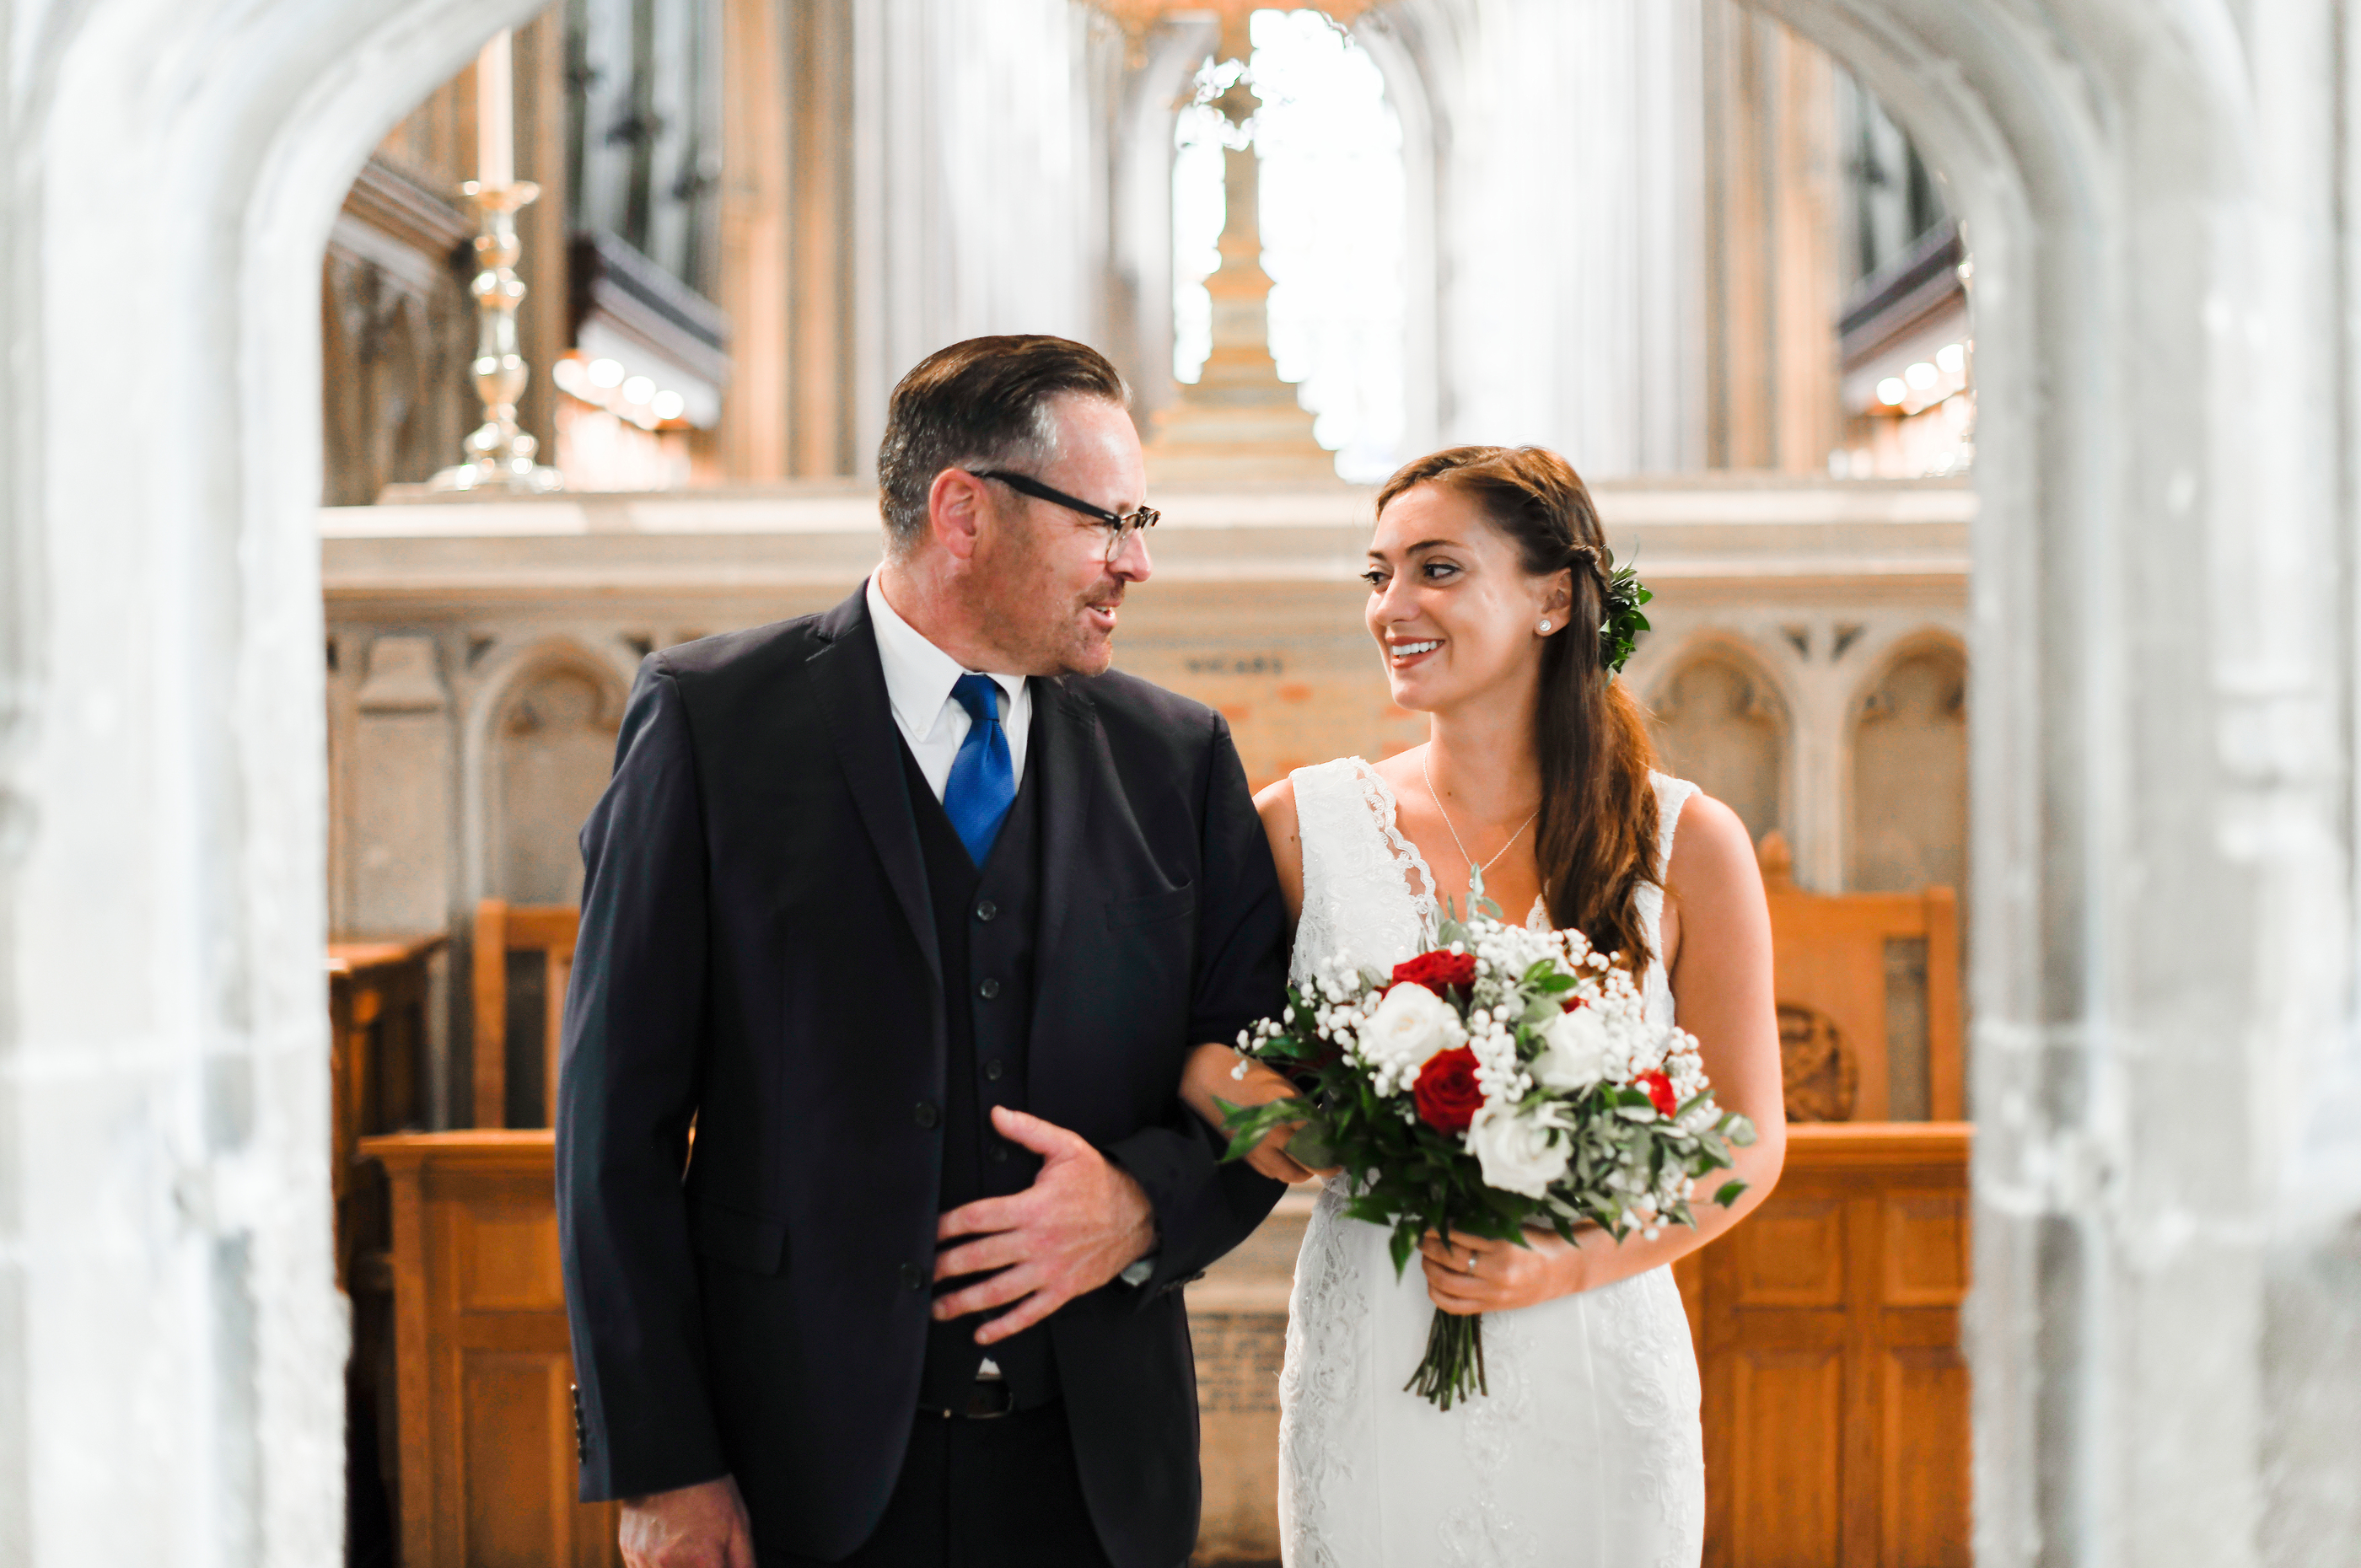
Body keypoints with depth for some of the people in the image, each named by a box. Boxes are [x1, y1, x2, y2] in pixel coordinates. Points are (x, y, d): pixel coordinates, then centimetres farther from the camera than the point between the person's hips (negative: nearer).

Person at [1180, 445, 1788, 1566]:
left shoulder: (1687, 847, -2)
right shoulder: (1302, 827, 1)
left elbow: (1748, 1142, 1)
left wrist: (1568, 1262, -13)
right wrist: (1217, 1082, -16)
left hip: (1595, 1384, 0)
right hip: (1365, 1379, 1)